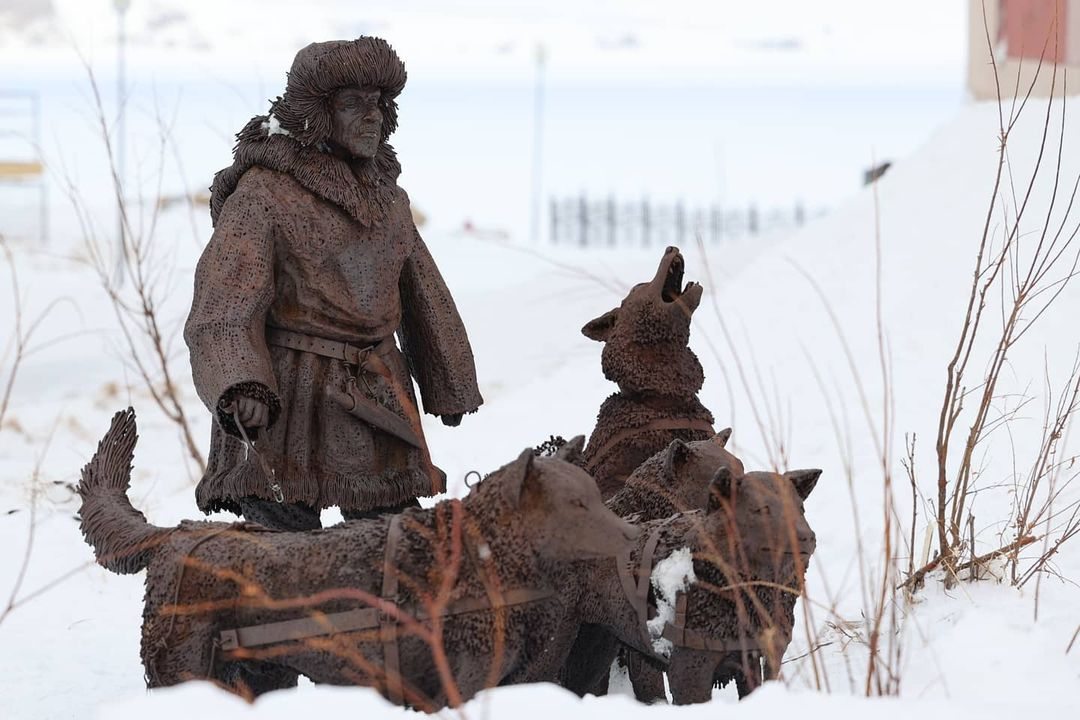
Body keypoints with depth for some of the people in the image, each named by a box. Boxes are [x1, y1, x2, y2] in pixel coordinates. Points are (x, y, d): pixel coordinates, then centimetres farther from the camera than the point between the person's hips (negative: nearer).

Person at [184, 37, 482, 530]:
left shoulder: (385, 194, 13)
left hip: (375, 393, 6)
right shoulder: (264, 192, -7)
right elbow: (223, 304, -17)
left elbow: (421, 291, 25)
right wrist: (241, 388, -34)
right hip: (287, 395, -6)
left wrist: (448, 384, 32)